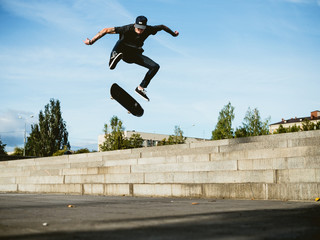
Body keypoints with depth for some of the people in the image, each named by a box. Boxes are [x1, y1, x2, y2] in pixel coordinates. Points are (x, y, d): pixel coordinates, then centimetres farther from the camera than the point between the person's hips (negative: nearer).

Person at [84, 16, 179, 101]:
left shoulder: (149, 30, -18)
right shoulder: (127, 29, -29)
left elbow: (162, 27, 2)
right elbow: (106, 30, -29)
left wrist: (173, 34, 16)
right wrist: (91, 41, -33)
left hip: (135, 55, 4)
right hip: (123, 52, -4)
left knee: (155, 66, -7)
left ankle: (141, 88, 1)